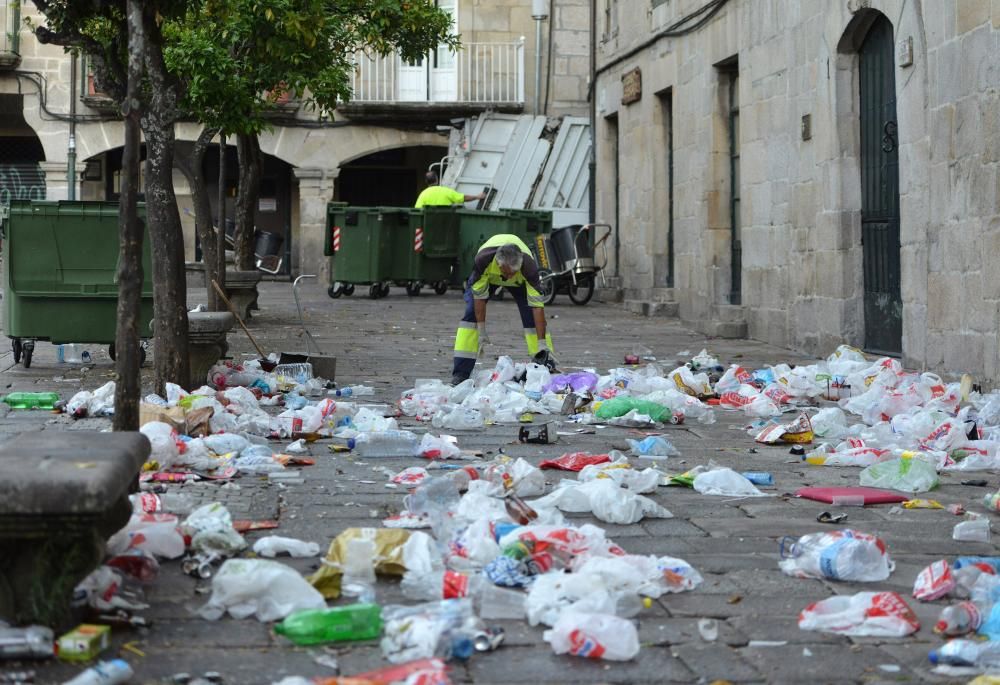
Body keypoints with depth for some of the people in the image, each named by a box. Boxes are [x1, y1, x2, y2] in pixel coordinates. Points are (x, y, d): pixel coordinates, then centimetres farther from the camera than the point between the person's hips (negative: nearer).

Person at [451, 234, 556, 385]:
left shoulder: (528, 266, -42)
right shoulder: (483, 259, -42)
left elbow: (537, 305, -38)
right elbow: (479, 297, -29)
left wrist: (542, 344, -38)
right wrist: (482, 333, -26)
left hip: (519, 282, 0)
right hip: (487, 276, 0)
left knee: (532, 316, -16)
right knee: (471, 314, -14)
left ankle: (548, 367, -5)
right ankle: (460, 374, -11)